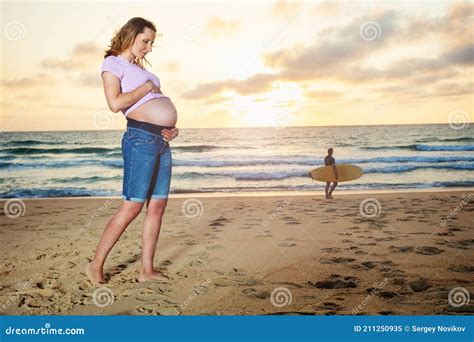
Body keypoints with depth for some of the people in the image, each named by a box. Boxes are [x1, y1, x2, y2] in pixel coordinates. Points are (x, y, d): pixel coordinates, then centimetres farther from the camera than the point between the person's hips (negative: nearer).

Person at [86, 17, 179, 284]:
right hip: (141, 139, -8)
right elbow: (115, 103, -15)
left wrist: (173, 127, 8)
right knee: (132, 206, -8)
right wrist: (147, 86, -5)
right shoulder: (112, 63, 1)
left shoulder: (140, 68, 25)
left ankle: (147, 270, 13)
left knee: (158, 205, 6)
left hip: (162, 141, 8)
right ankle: (96, 265, 6)